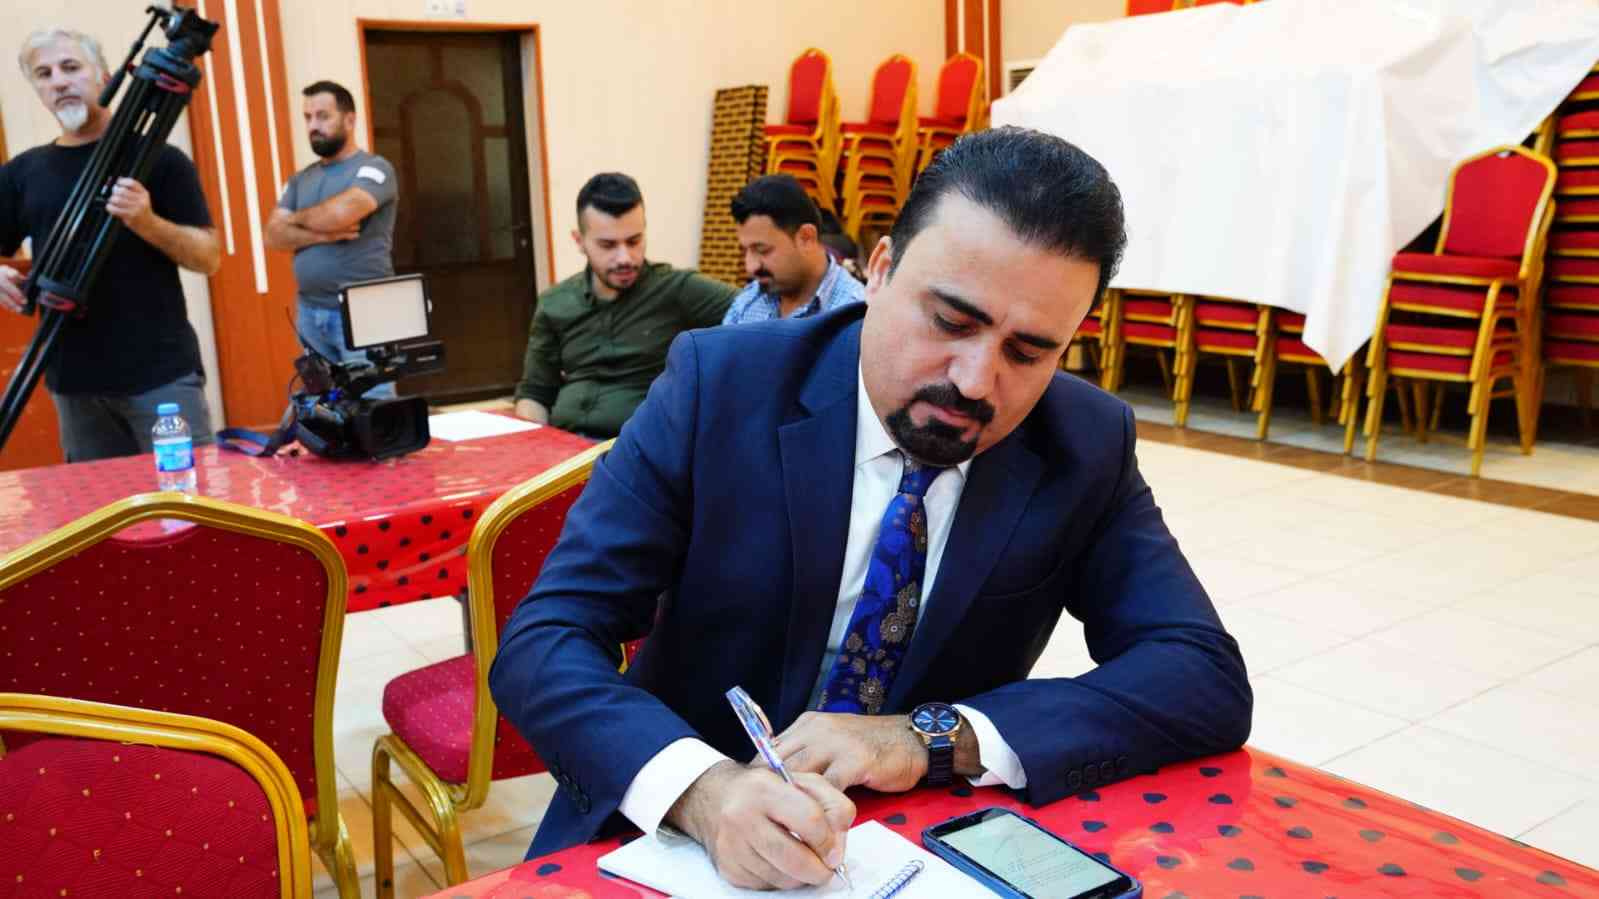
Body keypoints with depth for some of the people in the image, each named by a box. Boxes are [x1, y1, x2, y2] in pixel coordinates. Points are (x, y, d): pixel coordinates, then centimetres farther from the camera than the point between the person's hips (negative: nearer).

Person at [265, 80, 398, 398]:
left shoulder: (373, 168, -5)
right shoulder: (300, 179, 16)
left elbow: (339, 213, -21)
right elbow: (273, 236, 6)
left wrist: (296, 219, 0)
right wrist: (321, 234, -12)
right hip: (309, 313, 6)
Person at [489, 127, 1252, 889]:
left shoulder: (1086, 449, -8)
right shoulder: (720, 384, -14)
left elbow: (1211, 681, -12)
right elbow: (543, 643, -15)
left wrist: (933, 736, -24)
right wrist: (703, 789, -35)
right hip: (676, 838, -1)